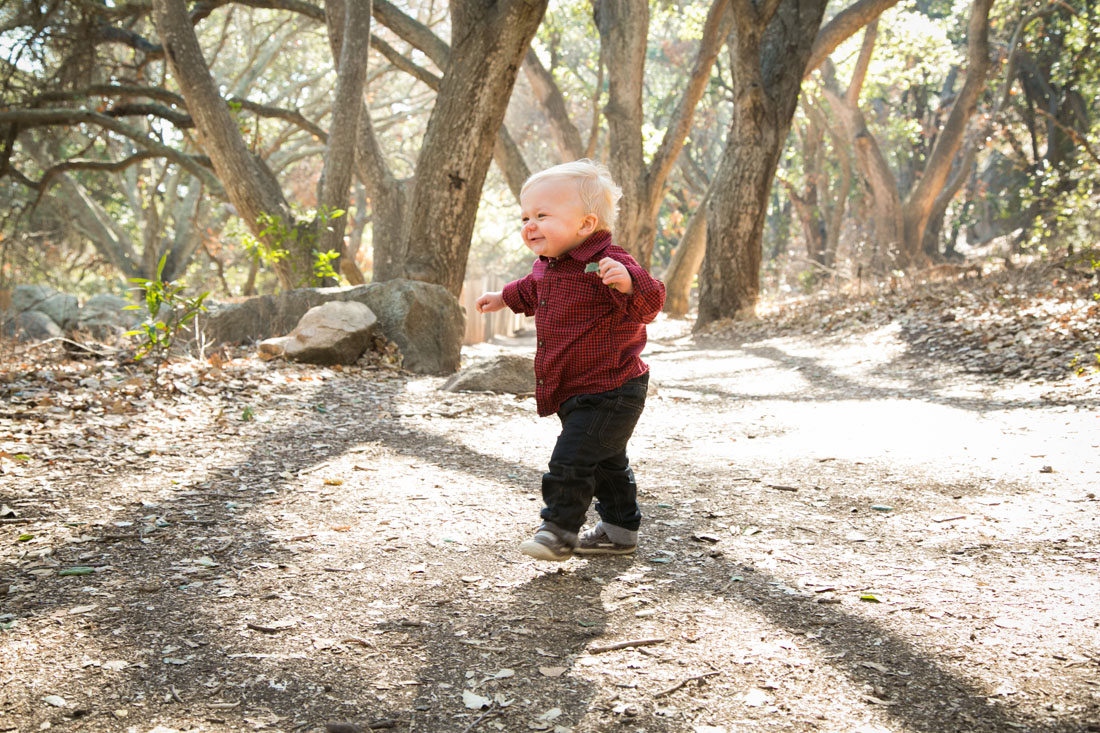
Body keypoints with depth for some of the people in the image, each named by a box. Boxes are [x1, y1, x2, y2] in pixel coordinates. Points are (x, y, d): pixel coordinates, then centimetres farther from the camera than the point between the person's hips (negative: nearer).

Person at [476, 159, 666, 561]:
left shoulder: (608, 264, -23)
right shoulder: (547, 266, 6)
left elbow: (649, 302, -34)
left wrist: (627, 283, -53)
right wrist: (505, 297, 43)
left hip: (609, 393, -10)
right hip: (577, 392, 10)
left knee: (572, 457, -14)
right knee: (604, 461, 20)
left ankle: (560, 529, 1)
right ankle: (619, 530, 33)